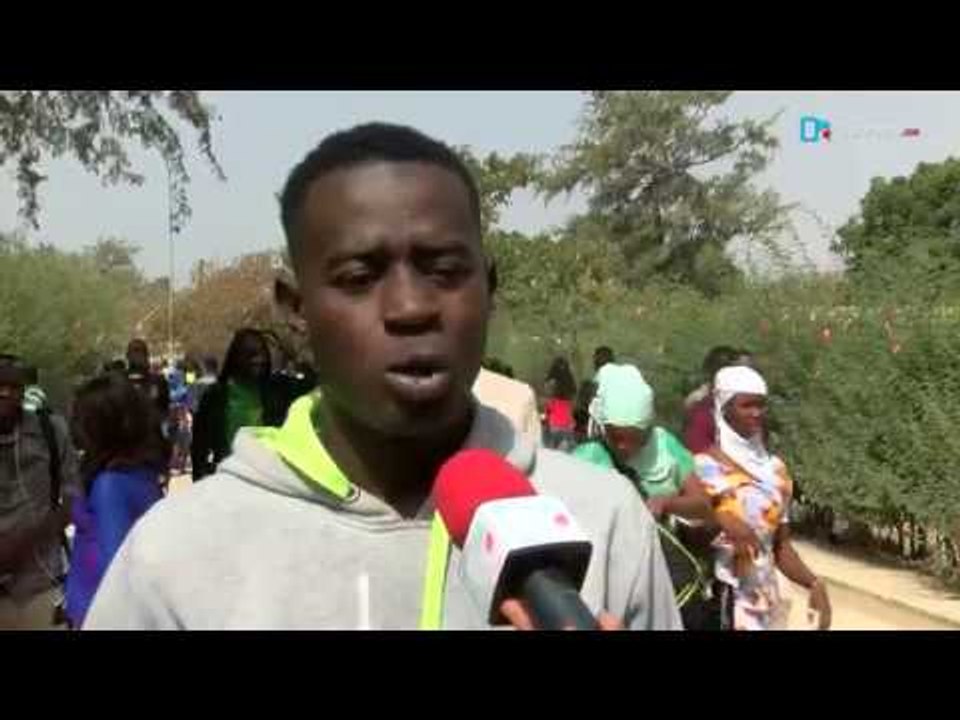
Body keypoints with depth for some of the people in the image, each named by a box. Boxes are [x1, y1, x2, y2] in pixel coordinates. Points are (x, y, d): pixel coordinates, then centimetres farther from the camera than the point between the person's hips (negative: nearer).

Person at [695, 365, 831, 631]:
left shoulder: (775, 469, 7)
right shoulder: (703, 467, -9)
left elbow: (781, 545, 10)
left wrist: (813, 583, -4)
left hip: (764, 602, 4)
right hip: (715, 599, -4)